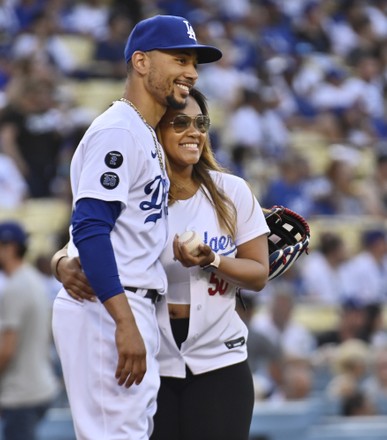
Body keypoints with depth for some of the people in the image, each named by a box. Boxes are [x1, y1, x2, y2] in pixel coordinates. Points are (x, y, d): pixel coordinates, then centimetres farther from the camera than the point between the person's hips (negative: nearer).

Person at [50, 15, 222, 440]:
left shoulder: (145, 136, 21)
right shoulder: (117, 130, -11)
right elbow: (90, 229, -21)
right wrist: (125, 323, -28)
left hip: (128, 313, 11)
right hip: (106, 310, -11)